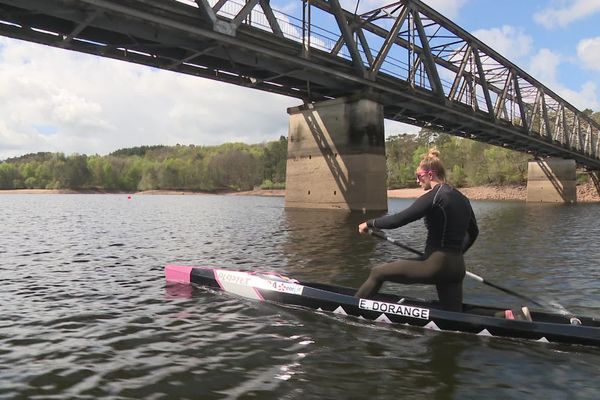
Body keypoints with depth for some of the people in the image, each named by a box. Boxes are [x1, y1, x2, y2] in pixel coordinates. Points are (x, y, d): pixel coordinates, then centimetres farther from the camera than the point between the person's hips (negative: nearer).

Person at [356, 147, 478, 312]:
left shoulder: (433, 197, -12)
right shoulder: (462, 198, 13)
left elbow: (397, 220, -15)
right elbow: (473, 232, 25)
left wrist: (370, 223, 0)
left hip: (435, 263, -8)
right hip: (457, 266, 8)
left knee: (378, 273, 6)